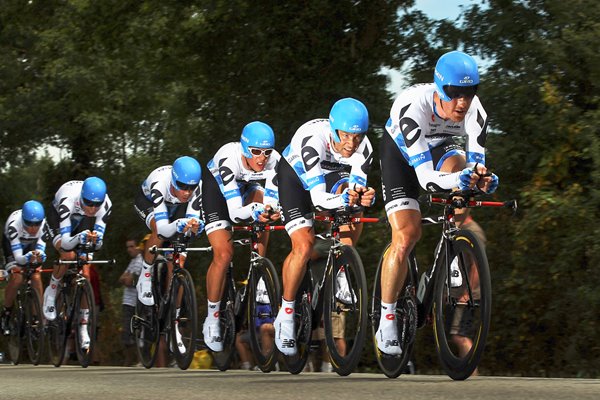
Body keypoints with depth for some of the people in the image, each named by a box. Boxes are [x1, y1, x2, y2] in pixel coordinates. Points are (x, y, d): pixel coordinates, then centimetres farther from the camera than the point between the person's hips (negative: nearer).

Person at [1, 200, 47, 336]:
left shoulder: (44, 223, -33)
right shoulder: (14, 224, -40)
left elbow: (41, 248, -31)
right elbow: (18, 257, -42)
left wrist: (40, 256, -53)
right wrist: (27, 257, -63)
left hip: (32, 245, 2)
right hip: (11, 244, -2)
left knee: (36, 277, -17)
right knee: (17, 277, -20)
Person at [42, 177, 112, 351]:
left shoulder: (105, 205, -31)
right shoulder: (68, 201, -41)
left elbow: (98, 244, -26)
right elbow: (65, 243, -43)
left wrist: (96, 239, -49)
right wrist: (79, 238, -63)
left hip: (82, 224, 3)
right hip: (57, 221, -3)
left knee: (85, 274, -8)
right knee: (68, 255, -33)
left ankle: (83, 328, 1)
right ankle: (51, 292, -6)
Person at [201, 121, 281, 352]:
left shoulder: (274, 161, -30)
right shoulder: (228, 160, -41)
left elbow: (272, 201, -29)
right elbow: (235, 212, -44)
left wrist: (270, 210, -52)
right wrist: (255, 211, -64)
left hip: (246, 188, 5)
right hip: (216, 190, -5)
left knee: (261, 198, -28)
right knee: (224, 255, -17)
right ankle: (212, 320, -2)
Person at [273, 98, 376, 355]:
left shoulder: (363, 148, -28)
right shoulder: (313, 138, -40)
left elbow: (356, 189, -26)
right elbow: (318, 197, -43)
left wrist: (362, 198, -49)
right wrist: (342, 200, -61)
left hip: (330, 175, 4)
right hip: (295, 176, -4)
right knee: (304, 247, -17)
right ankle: (285, 316, -3)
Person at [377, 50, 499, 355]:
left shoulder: (475, 112, -28)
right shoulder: (414, 106, -39)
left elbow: (476, 162, -27)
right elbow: (425, 177, -43)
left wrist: (483, 178, -51)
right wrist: (457, 181, -63)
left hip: (438, 148, 3)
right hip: (400, 153, -3)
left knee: (456, 163, -35)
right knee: (406, 237, -17)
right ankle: (387, 321, -3)